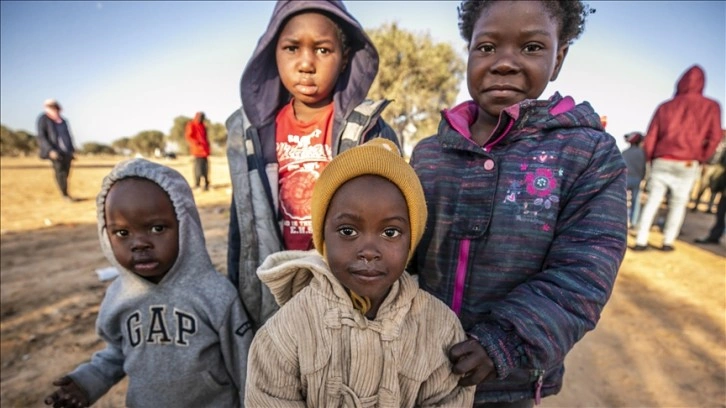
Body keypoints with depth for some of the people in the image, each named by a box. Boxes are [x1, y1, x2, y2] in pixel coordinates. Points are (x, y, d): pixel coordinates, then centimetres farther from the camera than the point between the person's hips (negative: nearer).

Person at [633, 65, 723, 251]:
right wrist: (700, 159, 11)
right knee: (679, 204, 9)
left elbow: (650, 138, 4)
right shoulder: (711, 107, 3)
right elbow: (714, 138, -2)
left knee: (652, 201, 3)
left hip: (662, 161, 1)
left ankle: (641, 241, -1)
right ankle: (668, 242, 9)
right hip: (688, 164, -1)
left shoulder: (665, 106, 6)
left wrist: (651, 160, 16)